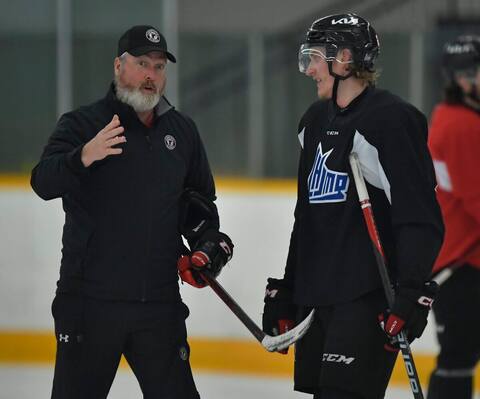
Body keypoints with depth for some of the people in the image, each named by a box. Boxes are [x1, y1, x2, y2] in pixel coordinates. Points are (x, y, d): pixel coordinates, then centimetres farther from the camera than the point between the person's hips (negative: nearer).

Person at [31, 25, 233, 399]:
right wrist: (83, 157, -39)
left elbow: (200, 200, 24)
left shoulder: (183, 132, 13)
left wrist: (208, 241, 4)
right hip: (91, 302, -4)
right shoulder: (81, 124, -2)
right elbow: (44, 182, -19)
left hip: (159, 304, 4)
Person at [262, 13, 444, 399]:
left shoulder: (391, 118, -11)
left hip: (369, 298, -9)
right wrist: (284, 291, 23)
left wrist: (412, 295, -23)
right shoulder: (316, 121, 16)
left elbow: (421, 217, -16)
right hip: (318, 296, 9)